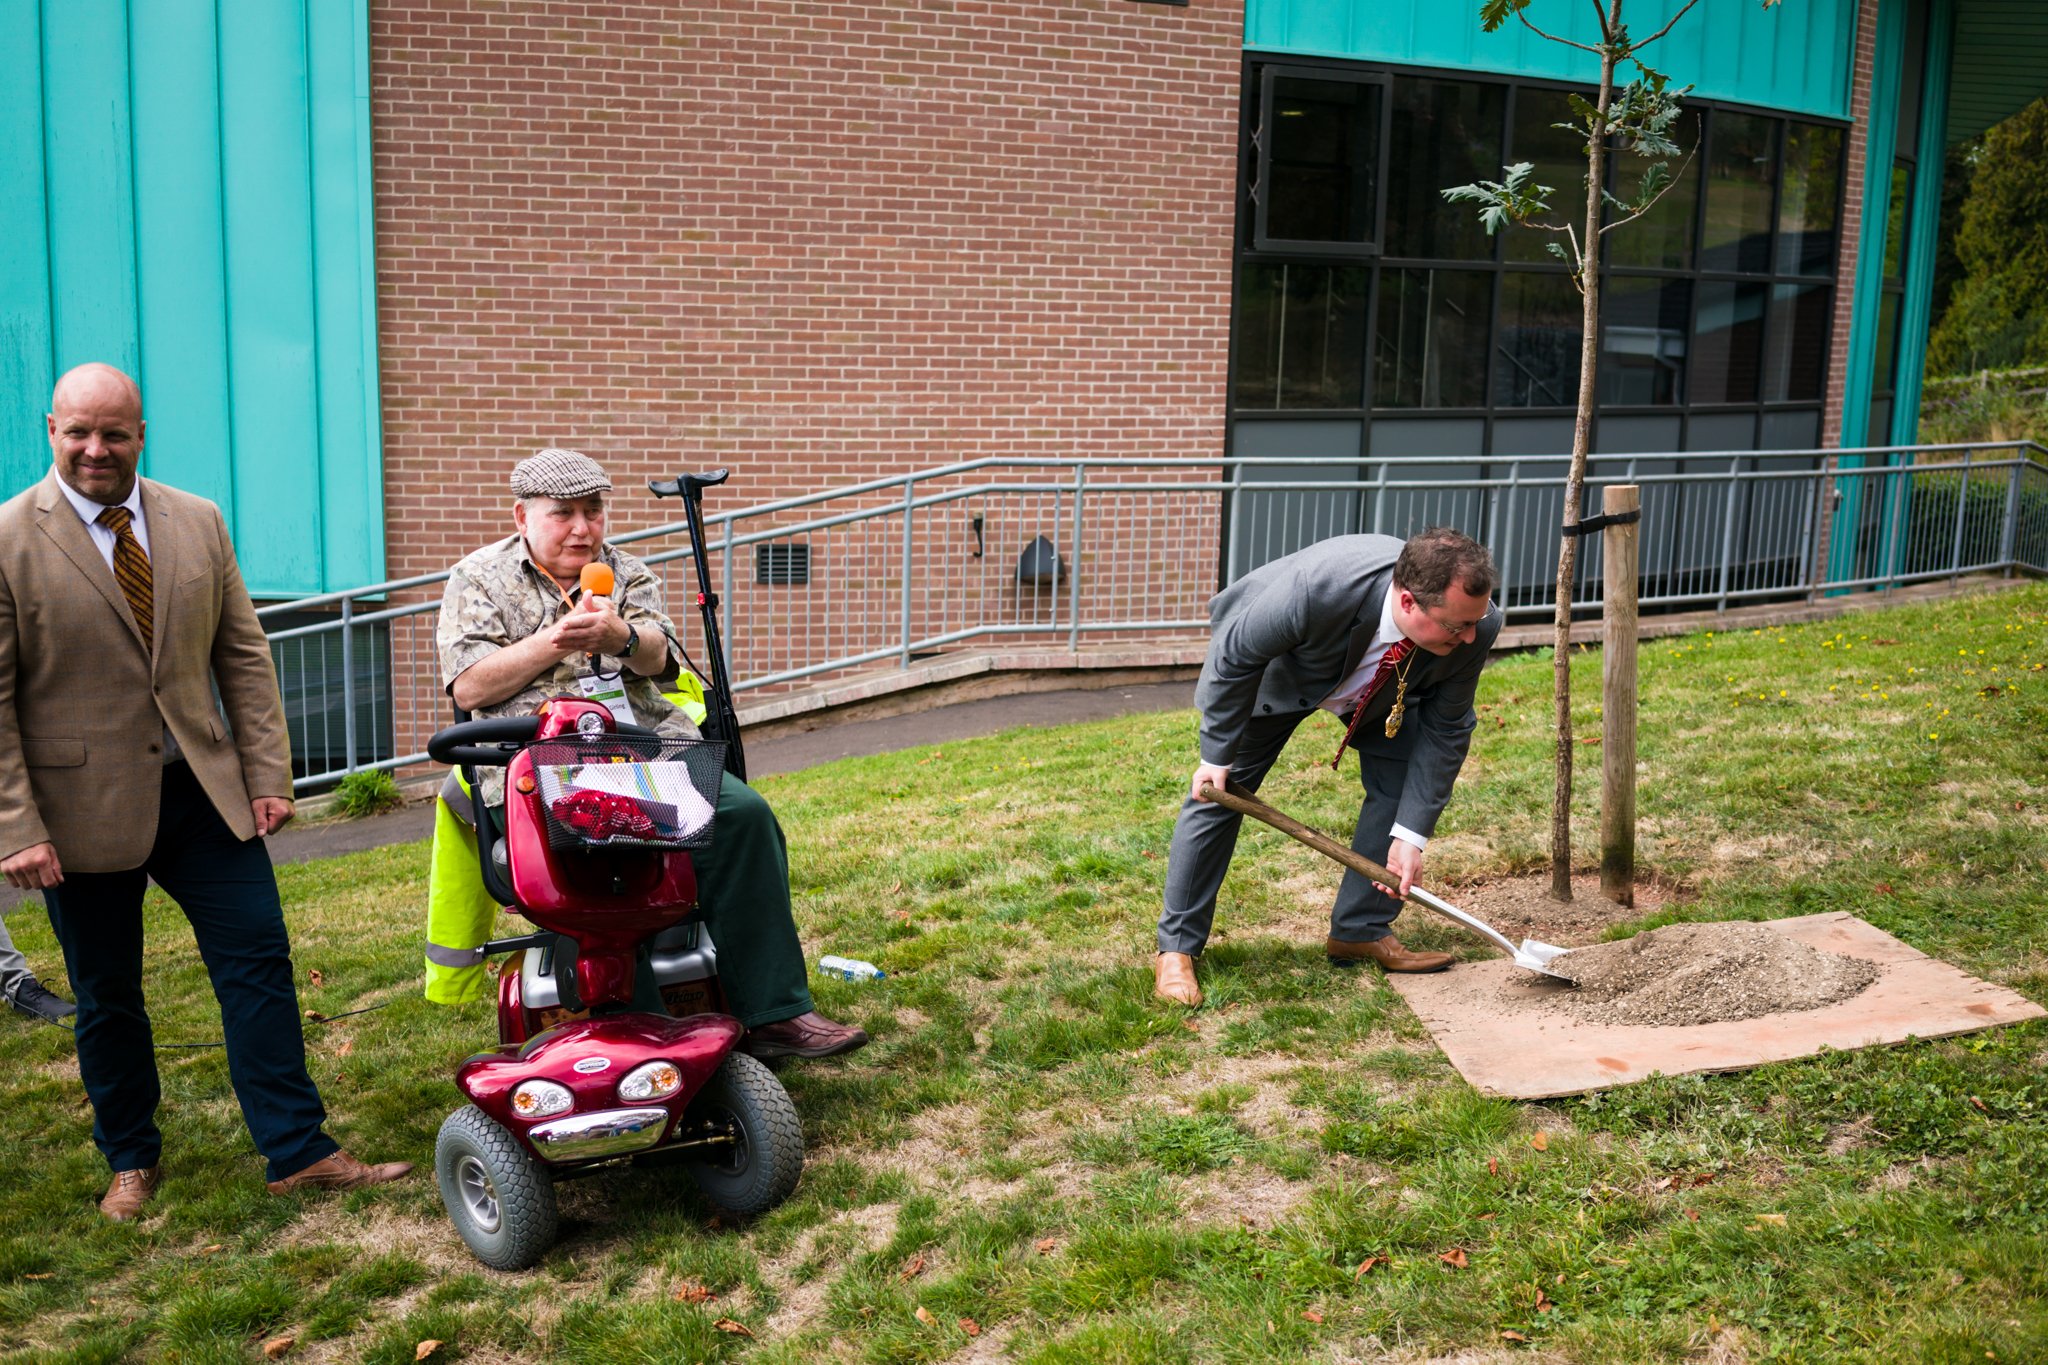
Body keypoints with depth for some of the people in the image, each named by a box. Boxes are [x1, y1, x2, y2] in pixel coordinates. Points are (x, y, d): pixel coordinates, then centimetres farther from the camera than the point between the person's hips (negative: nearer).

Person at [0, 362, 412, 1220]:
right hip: (83, 807, -3)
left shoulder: (199, 524, 4)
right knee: (106, 995, 11)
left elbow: (243, 659, 7)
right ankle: (132, 1161, 30)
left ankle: (298, 1151, 11)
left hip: (204, 788, 3)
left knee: (259, 962, 2)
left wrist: (267, 776, 1)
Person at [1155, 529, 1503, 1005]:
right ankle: (1176, 949, 4)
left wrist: (1411, 835, -22)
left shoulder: (1476, 625, -33)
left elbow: (1444, 729, -19)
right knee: (1219, 787, -6)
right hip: (1275, 667, -3)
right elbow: (1234, 657, -28)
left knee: (1405, 783, -9)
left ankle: (1360, 931, 8)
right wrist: (1216, 755, -20)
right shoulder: (1315, 587, -46)